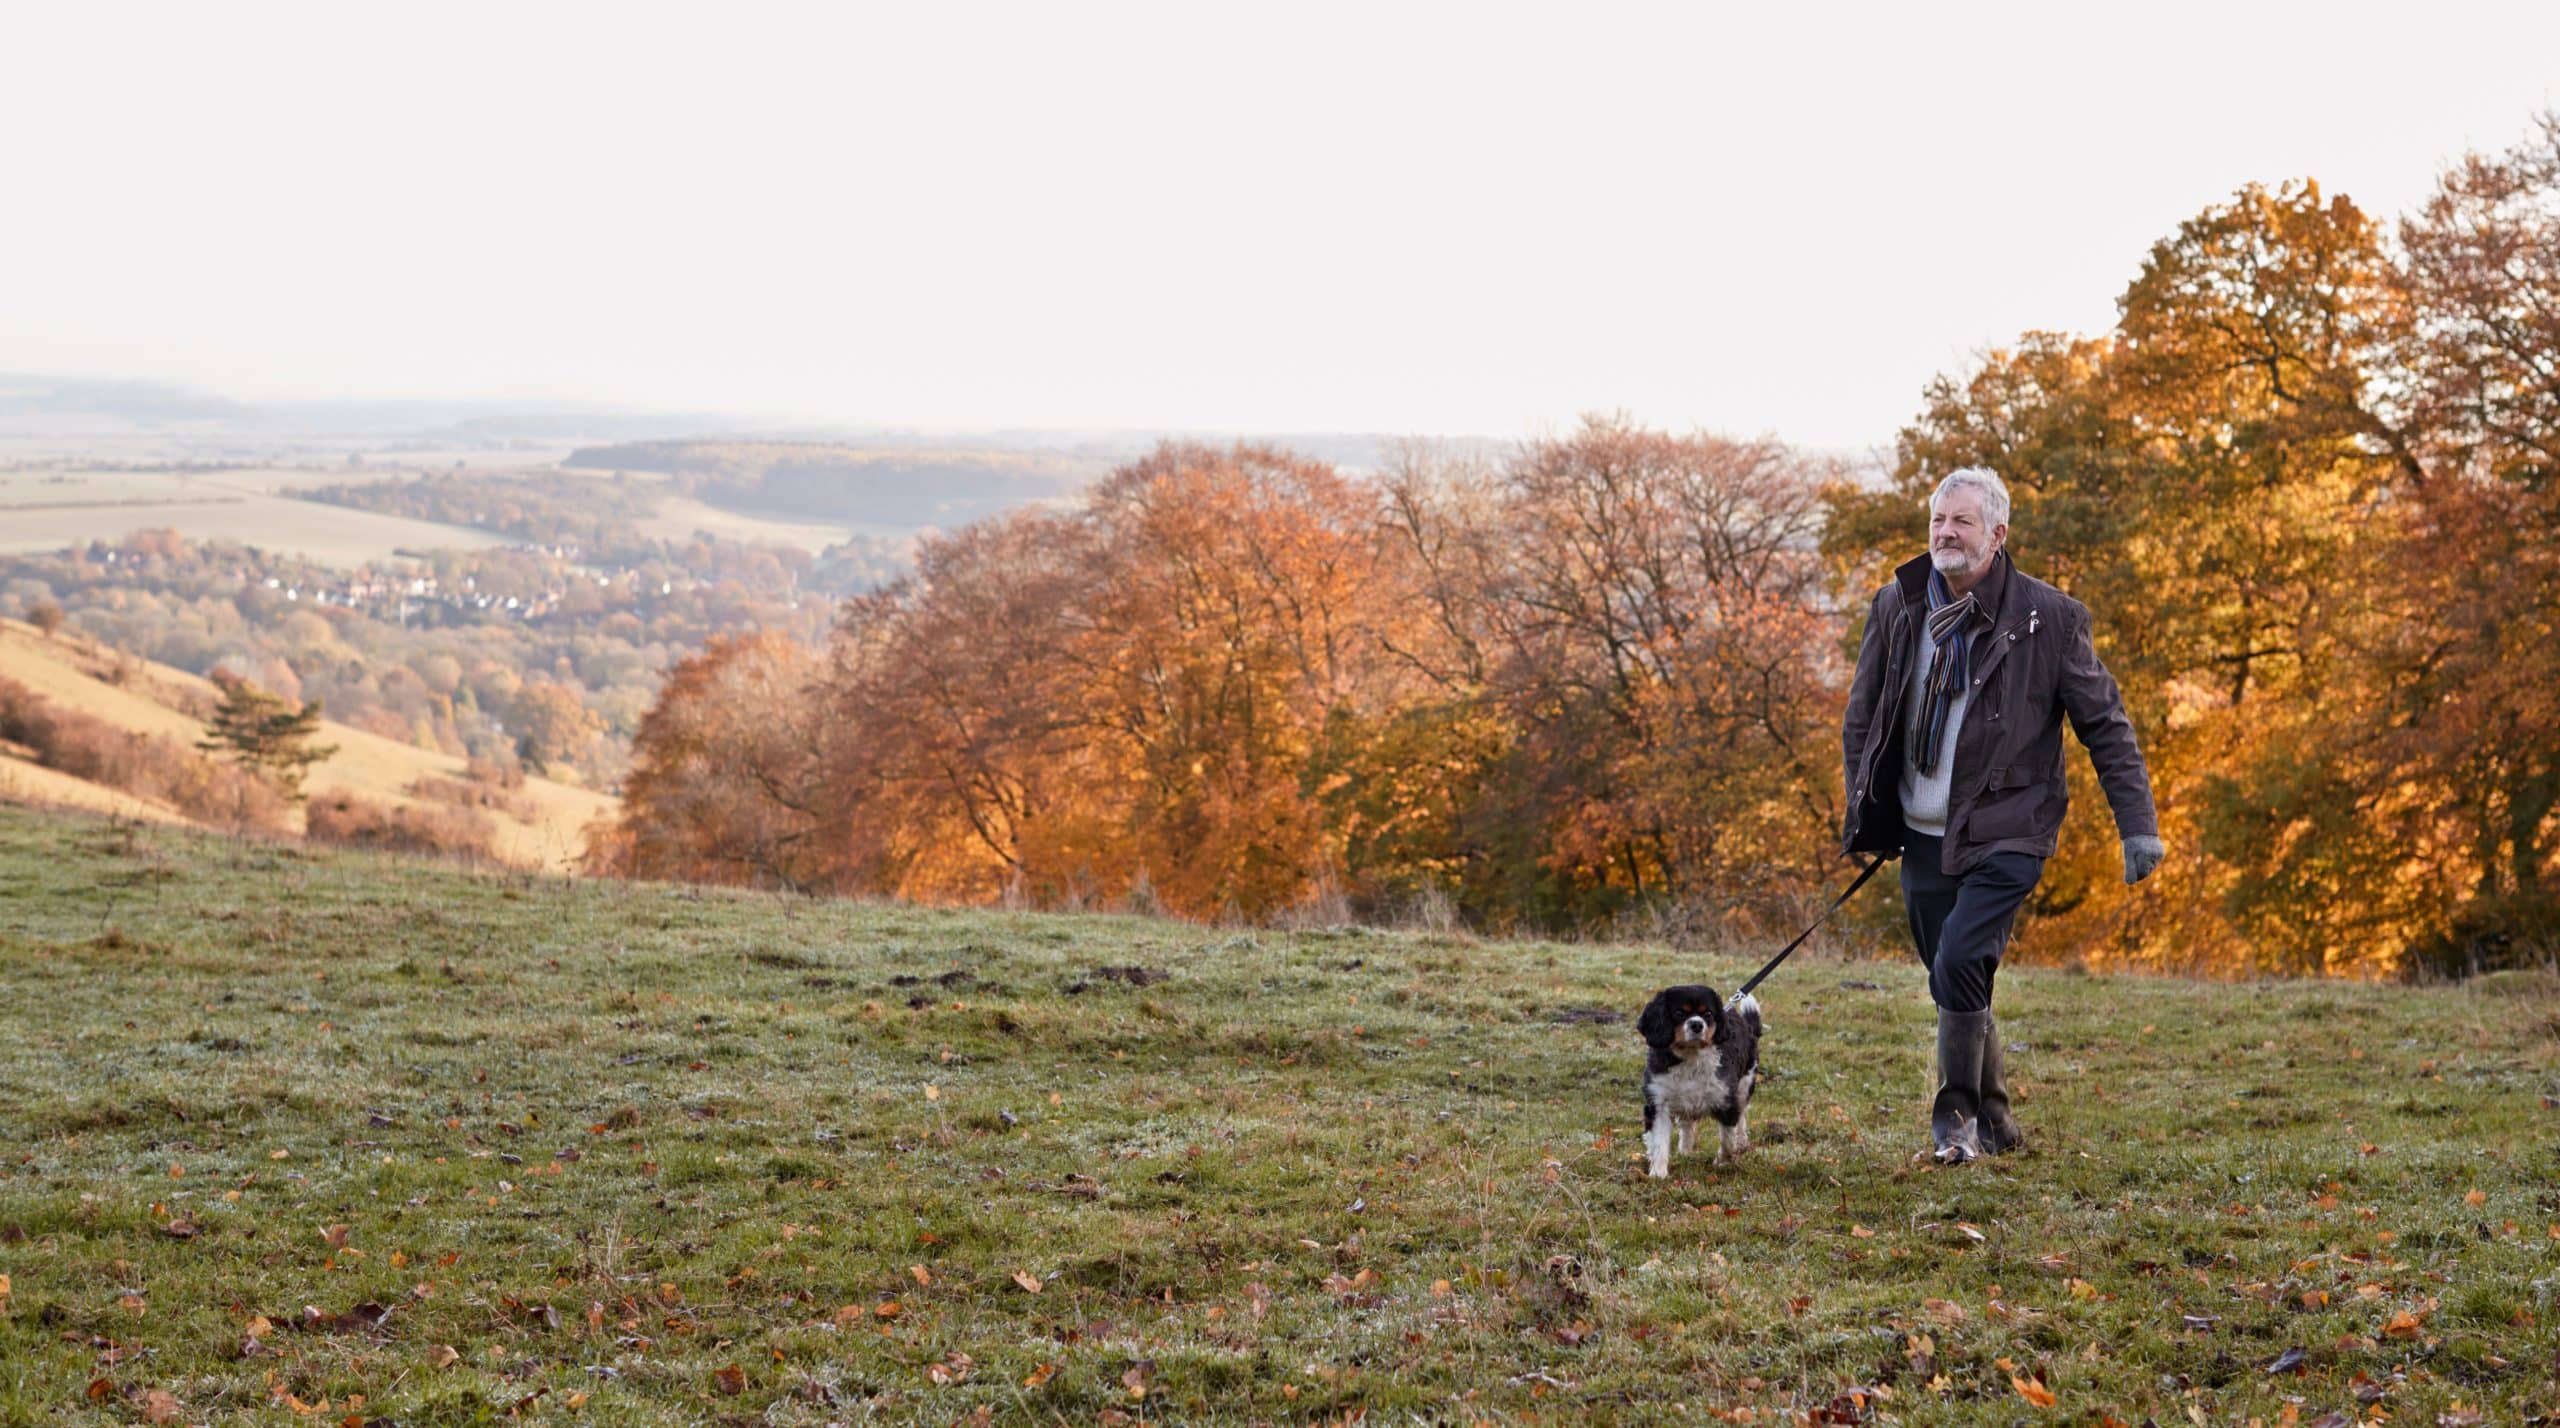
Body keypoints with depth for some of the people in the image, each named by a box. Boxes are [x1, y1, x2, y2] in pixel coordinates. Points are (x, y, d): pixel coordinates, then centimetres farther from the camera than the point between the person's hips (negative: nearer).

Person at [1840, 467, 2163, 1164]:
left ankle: (1958, 1113, -3)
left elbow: (2104, 725, -2)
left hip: (2005, 832, -4)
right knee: (1955, 981, 10)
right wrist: (1863, 814, 9)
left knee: (1959, 962, -21)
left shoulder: (2046, 617, -7)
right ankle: (1994, 1120, 28)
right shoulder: (1898, 607, 3)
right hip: (1922, 835, 4)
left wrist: (2138, 825, -5)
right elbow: (1862, 718, 14)